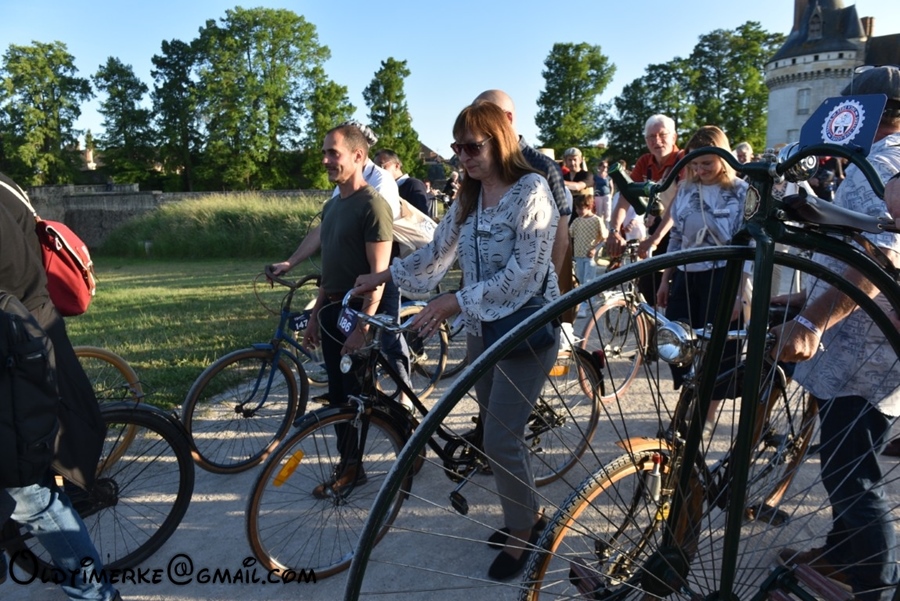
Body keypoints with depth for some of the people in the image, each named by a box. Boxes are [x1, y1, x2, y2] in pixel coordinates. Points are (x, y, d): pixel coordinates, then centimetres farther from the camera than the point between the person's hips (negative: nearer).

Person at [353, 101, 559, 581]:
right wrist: (384, 275, 9)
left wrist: (454, 302, -27)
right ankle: (524, 514, 36)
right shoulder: (469, 197, 7)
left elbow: (523, 274, -23)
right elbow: (437, 253, 14)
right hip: (482, 328, 7)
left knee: (500, 439, -6)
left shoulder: (531, 190, -15)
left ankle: (522, 533, 18)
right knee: (495, 432, 14)